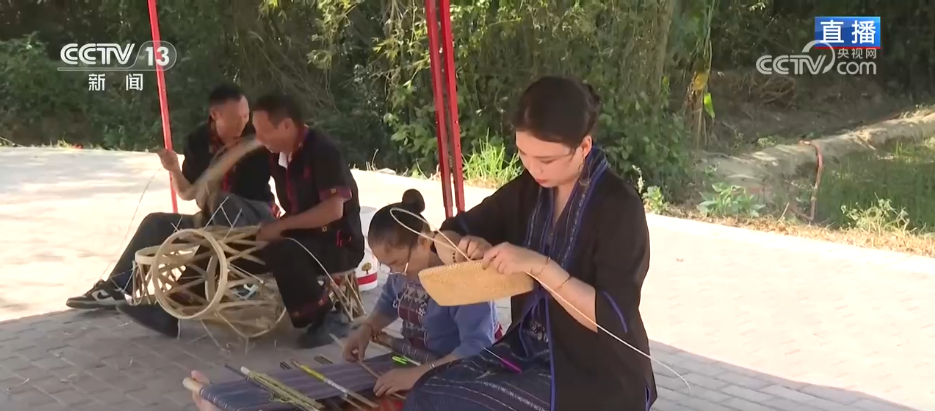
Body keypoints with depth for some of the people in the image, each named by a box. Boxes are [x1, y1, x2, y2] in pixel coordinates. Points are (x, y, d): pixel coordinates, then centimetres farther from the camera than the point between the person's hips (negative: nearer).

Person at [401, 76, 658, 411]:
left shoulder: (619, 208, -17)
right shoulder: (528, 191, 2)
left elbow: (615, 320, -22)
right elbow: (449, 232, 12)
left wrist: (540, 266, -29)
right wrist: (464, 246, -11)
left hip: (598, 378, -6)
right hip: (530, 351, 7)